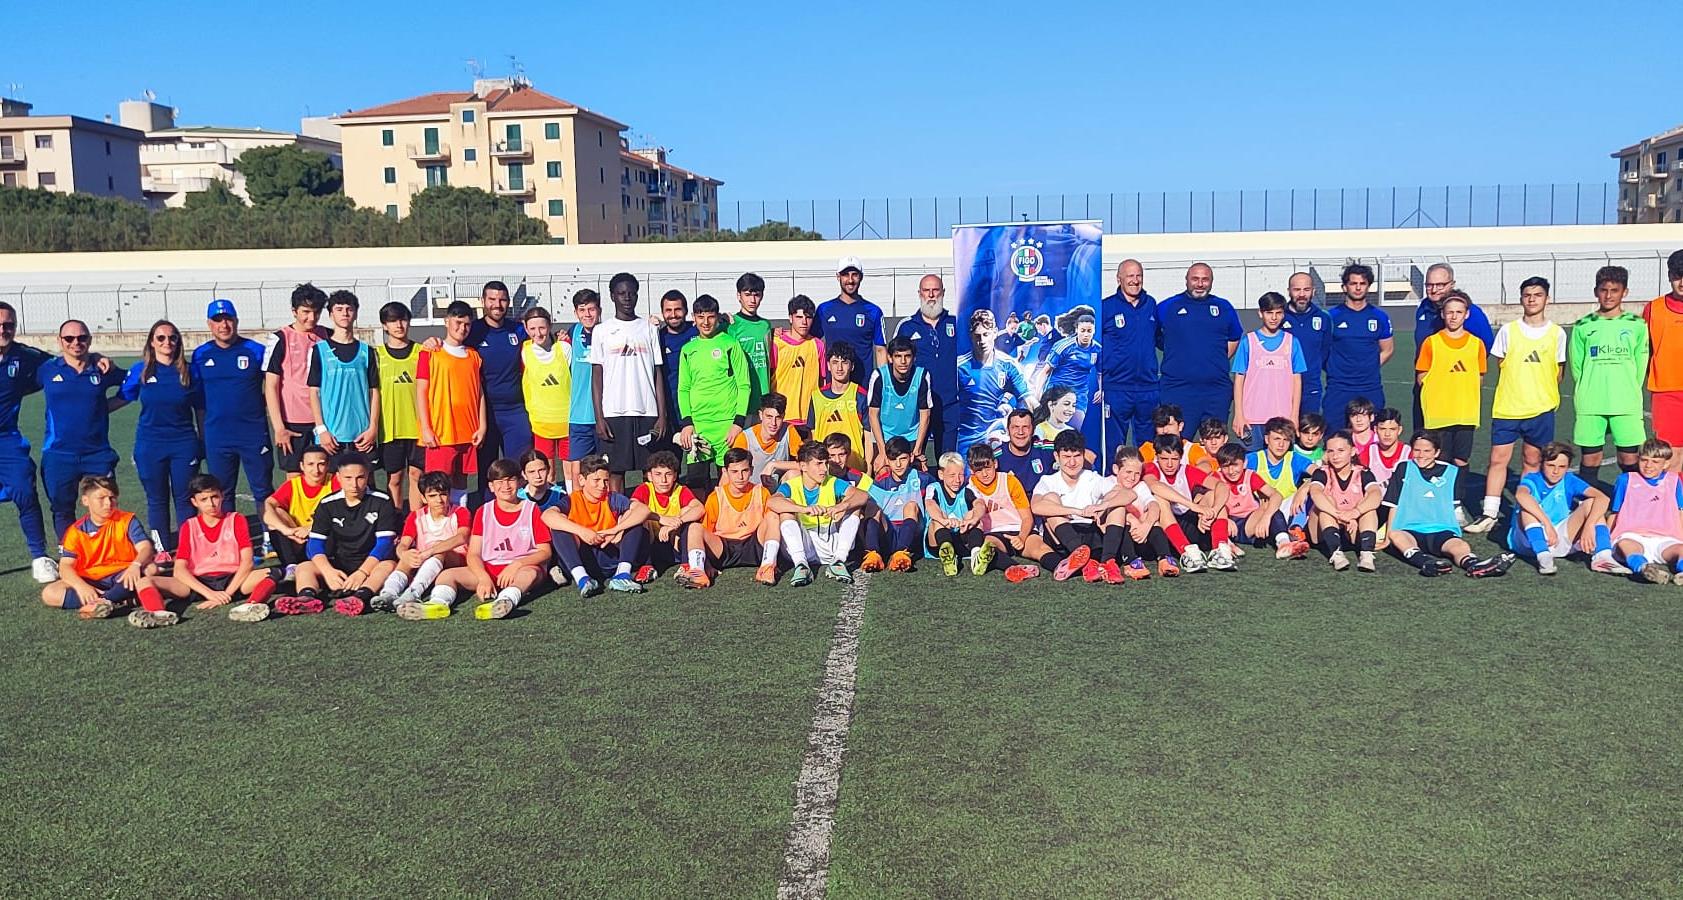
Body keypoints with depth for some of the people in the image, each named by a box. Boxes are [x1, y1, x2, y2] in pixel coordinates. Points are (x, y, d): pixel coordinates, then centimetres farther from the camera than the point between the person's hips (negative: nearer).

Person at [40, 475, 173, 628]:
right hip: (90, 582, 3)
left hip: (122, 577, -3)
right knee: (49, 594, -24)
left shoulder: (127, 520, 0)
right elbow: (65, 566, -7)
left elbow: (145, 548, -12)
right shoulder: (76, 531, 2)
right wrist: (81, 586, -30)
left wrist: (136, 565, -37)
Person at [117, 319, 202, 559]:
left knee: (184, 498, 3)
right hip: (150, 444, 1)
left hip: (184, 443, -1)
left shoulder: (189, 371, 1)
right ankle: (162, 550, 17)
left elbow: (200, 410, 5)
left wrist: (204, 444, 6)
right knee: (157, 499, 8)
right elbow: (120, 399, 9)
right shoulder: (140, 371, 1)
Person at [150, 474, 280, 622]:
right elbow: (179, 570, -2)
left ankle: (250, 607, -62)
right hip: (199, 584, 2)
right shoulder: (188, 526, 9)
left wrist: (227, 593, -19)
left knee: (271, 574, -32)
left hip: (233, 580, -1)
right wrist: (209, 593, -18)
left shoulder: (236, 521, 7)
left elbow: (247, 561, -4)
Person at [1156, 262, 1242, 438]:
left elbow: (1235, 339, 24)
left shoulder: (1224, 308, 13)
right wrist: (1179, 357, 8)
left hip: (1218, 390, 2)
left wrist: (1219, 361, 11)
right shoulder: (1166, 307, 5)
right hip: (1178, 389, -2)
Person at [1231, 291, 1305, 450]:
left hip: (1282, 419, 1)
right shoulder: (1248, 340, 5)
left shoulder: (1291, 342, 8)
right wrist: (1238, 415, -2)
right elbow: (1239, 379, 4)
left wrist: (1294, 416, 2)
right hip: (1252, 418, -1)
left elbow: (1297, 380, 8)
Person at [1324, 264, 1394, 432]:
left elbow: (1387, 350, 17)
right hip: (1338, 390, -2)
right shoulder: (1332, 316, 2)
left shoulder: (1379, 317, 8)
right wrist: (1336, 370, 0)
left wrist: (1369, 369, 8)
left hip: (1371, 390, 2)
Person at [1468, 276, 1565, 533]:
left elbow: (1558, 369, 13)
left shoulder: (1557, 333, 3)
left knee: (1532, 461, 9)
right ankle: (1489, 513, 1)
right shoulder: (1508, 331, 2)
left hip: (1541, 408, 1)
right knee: (1498, 459, -3)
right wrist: (1516, 390, 4)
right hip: (1507, 406, 0)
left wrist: (1546, 396, 8)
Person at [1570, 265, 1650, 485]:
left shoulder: (1636, 325, 6)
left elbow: (1641, 365, 8)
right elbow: (1576, 366, 8)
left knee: (1630, 460, 1)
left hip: (1627, 405, 0)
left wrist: (1629, 392, 3)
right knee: (1589, 460, 3)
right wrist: (1587, 392, 3)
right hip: (1590, 406, 0)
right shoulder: (1583, 326, 5)